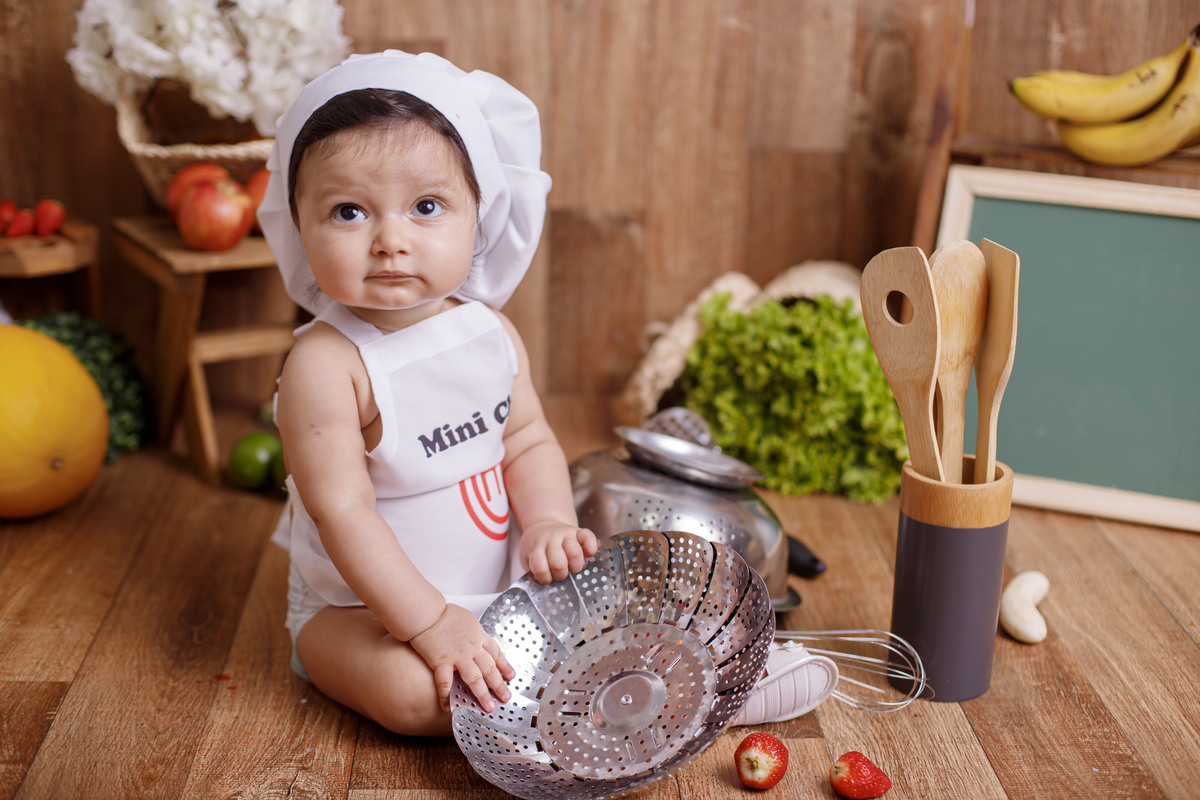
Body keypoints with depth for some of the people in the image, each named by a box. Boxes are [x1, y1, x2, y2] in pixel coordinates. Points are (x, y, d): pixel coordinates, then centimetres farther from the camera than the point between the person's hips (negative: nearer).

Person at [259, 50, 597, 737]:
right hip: (363, 607, -5)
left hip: (496, 584, 5)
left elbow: (528, 441, 4)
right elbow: (341, 509, -25)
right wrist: (430, 623, -28)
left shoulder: (493, 333, -3)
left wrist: (550, 521, -17)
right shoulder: (326, 364, -23)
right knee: (417, 694, -29)